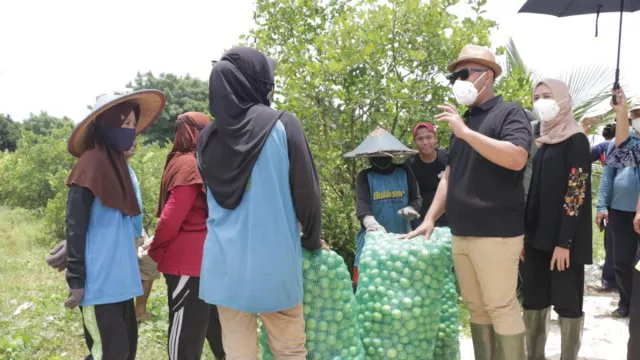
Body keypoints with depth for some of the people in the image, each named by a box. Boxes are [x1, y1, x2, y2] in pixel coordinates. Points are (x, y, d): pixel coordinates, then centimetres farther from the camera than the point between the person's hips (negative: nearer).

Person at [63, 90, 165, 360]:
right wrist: (76, 280, -16)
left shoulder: (118, 164, 13)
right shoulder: (91, 164, -13)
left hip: (119, 278, 9)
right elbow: (75, 227, -15)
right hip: (99, 281, -8)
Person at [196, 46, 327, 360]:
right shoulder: (282, 125, -8)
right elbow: (306, 191, -5)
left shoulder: (208, 136, 5)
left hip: (224, 264, 4)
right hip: (274, 261, -4)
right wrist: (312, 239, 11)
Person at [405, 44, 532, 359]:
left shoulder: (509, 113, -3)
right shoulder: (462, 122, 18)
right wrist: (429, 219, 12)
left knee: (502, 308, -2)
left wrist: (466, 132, -21)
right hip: (461, 233, 7)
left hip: (496, 233, -7)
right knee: (476, 308, 11)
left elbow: (517, 159, -22)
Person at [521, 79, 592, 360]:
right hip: (537, 235, 7)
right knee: (532, 300, 9)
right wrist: (524, 233, 11)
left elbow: (576, 192, -14)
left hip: (563, 238, -7)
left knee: (567, 302, 1)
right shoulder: (542, 142, 14)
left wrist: (564, 241, -19)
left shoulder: (576, 141, -7)